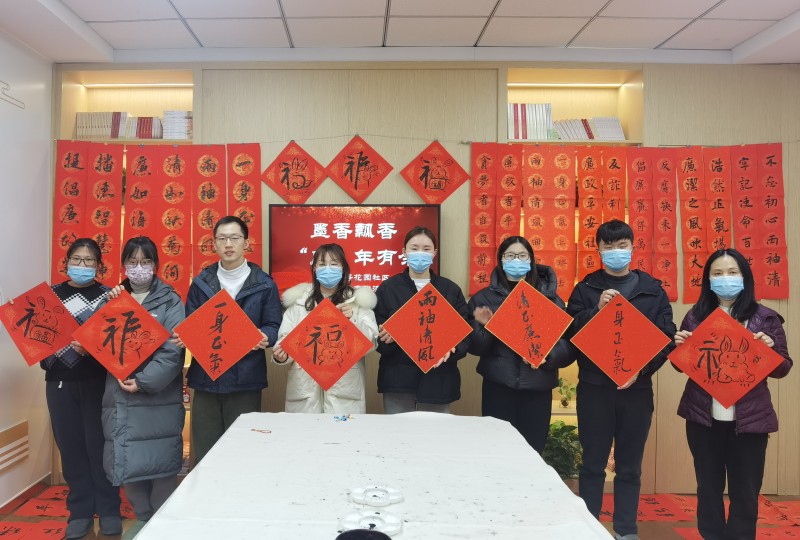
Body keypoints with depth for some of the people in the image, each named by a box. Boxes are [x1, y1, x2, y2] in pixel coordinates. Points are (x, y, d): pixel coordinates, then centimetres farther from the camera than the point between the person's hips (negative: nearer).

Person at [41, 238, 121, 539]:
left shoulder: (108, 296, 2)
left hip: (97, 381, -3)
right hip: (59, 382, 3)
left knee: (99, 444, 0)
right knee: (70, 446, 7)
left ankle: (109, 510, 13)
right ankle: (80, 511, 19)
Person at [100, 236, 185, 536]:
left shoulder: (169, 301, -1)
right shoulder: (114, 298, 12)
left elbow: (174, 349, -11)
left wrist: (144, 381, -19)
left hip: (158, 397, -4)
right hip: (119, 396, 4)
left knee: (159, 462, 1)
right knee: (126, 461, 10)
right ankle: (142, 519, 28)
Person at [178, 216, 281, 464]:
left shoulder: (264, 284, 1)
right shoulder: (201, 283, 9)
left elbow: (273, 327, 0)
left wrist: (264, 338, -21)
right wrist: (184, 337, -13)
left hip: (246, 379, -2)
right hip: (205, 378, 2)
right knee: (204, 454, 8)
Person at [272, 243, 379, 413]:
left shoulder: (358, 300, 7)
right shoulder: (298, 300, 12)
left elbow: (371, 343, 2)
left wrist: (353, 320, -14)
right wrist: (281, 353, -16)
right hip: (305, 387, 1)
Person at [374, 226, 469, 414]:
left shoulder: (451, 290, 7)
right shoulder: (387, 288, 4)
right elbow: (376, 336, 1)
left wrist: (451, 349, -16)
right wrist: (385, 338, -21)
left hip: (438, 381, 1)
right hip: (397, 381, -1)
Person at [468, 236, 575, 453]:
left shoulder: (549, 297, 4)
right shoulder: (484, 298, 2)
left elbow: (569, 345, 0)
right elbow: (475, 348, 1)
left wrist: (547, 356, -19)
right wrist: (484, 327, -18)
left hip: (538, 388, 1)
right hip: (497, 386, -1)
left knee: (532, 451, 8)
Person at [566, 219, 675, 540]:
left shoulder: (653, 289, 6)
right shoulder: (585, 289, 4)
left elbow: (667, 338, 2)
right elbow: (569, 333, -4)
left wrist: (641, 370, -12)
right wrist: (596, 310, -19)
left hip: (637, 387, 1)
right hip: (594, 387, -1)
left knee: (630, 466, 11)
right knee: (593, 464, 7)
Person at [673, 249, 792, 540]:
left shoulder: (765, 318, 0)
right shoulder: (696, 315, 5)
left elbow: (782, 369, 2)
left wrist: (769, 348, -18)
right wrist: (680, 346, -10)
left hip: (749, 418, -1)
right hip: (703, 417, 2)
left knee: (745, 491, 7)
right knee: (708, 486, 13)